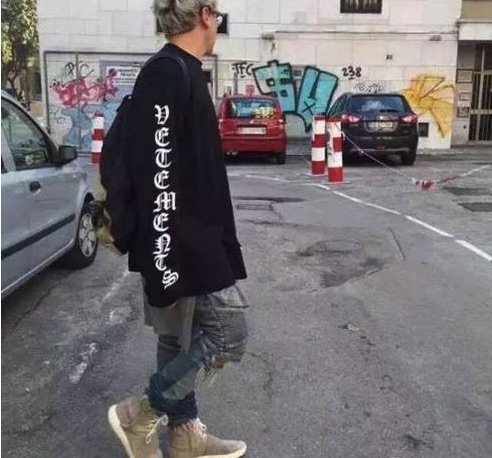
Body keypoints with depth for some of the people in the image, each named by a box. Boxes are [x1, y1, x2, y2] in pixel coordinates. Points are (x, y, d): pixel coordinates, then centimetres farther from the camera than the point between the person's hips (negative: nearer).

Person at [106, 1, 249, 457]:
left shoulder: (181, 73, 15)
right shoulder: (167, 73, -17)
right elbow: (156, 174, -23)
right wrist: (163, 258, -23)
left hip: (195, 240, 10)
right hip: (183, 245, -10)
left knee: (180, 339, 15)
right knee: (227, 334, -1)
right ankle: (139, 414, 11)